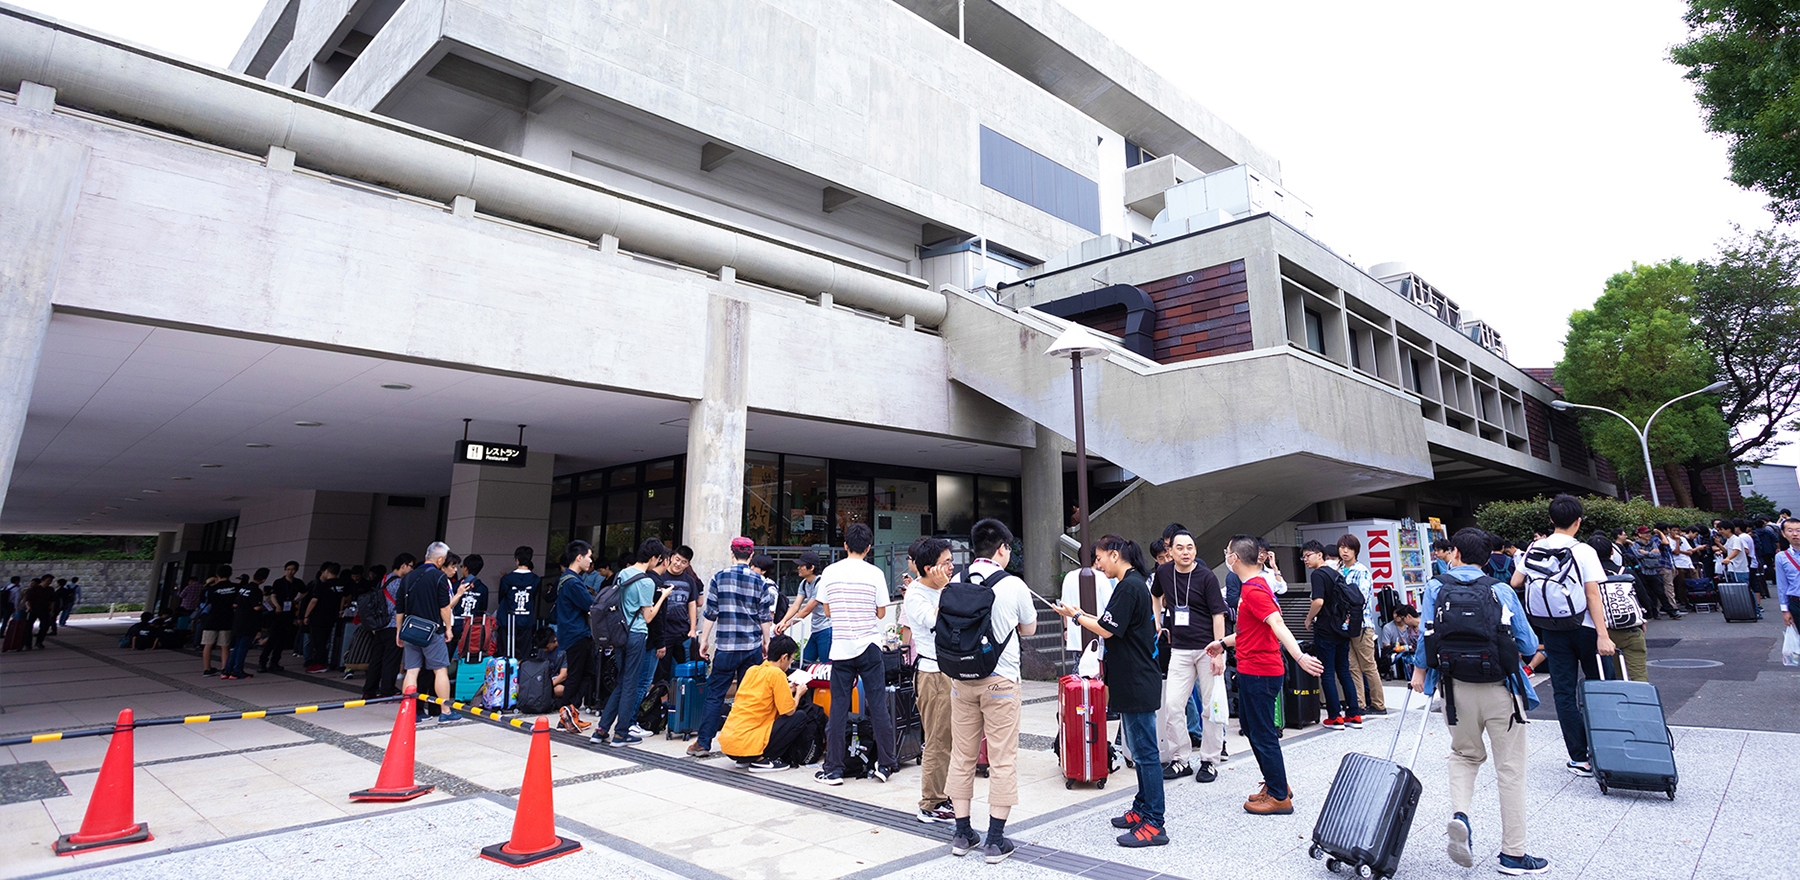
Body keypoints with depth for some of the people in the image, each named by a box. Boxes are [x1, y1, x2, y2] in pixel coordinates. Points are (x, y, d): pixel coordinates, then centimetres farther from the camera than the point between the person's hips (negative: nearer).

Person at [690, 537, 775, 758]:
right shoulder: (759, 581, 2)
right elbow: (765, 617, 5)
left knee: (715, 695, 6)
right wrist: (766, 642, 15)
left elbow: (710, 613, 0)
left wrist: (704, 640, 8)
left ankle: (703, 742, 7)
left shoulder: (719, 577, -1)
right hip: (752, 647, 1)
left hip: (726, 647, -1)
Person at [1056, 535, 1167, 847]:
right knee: (1139, 749, 17)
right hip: (1133, 683, 11)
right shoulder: (1134, 583, 15)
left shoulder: (1129, 586, -17)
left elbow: (1107, 630, -18)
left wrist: (1075, 616, -6)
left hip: (1137, 684, -11)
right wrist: (1082, 615, 10)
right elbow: (1113, 624, 17)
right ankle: (1142, 809, 27)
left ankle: (1154, 824, 1)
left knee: (1145, 751, -5)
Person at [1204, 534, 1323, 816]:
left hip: (1260, 672, -10)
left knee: (1262, 734, 0)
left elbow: (1277, 624, -33)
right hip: (1250, 669, 10)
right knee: (1250, 726, 19)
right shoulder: (1254, 585, 12)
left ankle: (1279, 798, 11)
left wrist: (1299, 656, -45)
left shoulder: (1253, 590, -20)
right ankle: (1276, 784, 31)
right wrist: (1223, 643, 31)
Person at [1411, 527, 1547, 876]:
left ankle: (1459, 814, 1)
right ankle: (1513, 854, 16)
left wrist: (1419, 671, 12)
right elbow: (1529, 646, 2)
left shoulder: (1436, 587, 1)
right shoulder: (1502, 590, 1)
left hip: (1457, 688, 1)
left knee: (1465, 754, 22)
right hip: (1501, 690, -1)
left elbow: (1428, 635, -2)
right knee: (1510, 770, 9)